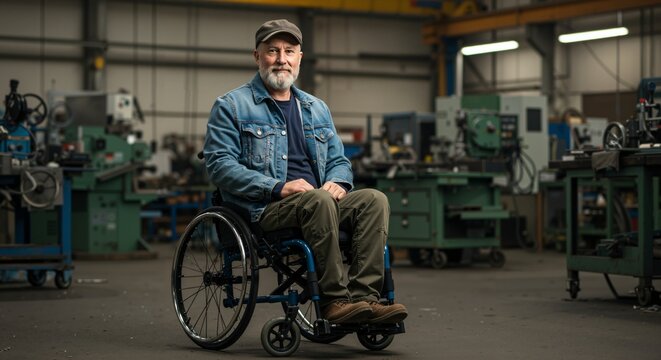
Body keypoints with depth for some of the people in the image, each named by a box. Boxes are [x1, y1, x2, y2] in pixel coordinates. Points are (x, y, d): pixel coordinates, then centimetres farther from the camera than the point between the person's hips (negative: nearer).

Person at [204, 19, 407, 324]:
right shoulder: (232, 106, 4)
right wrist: (278, 187, -18)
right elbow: (219, 164, -7)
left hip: (316, 201, 6)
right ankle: (335, 300, -31)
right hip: (263, 209, -6)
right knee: (318, 200, -36)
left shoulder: (316, 109, 22)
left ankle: (363, 297, -30)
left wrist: (337, 182, -3)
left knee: (374, 199, -21)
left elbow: (338, 161, 24)